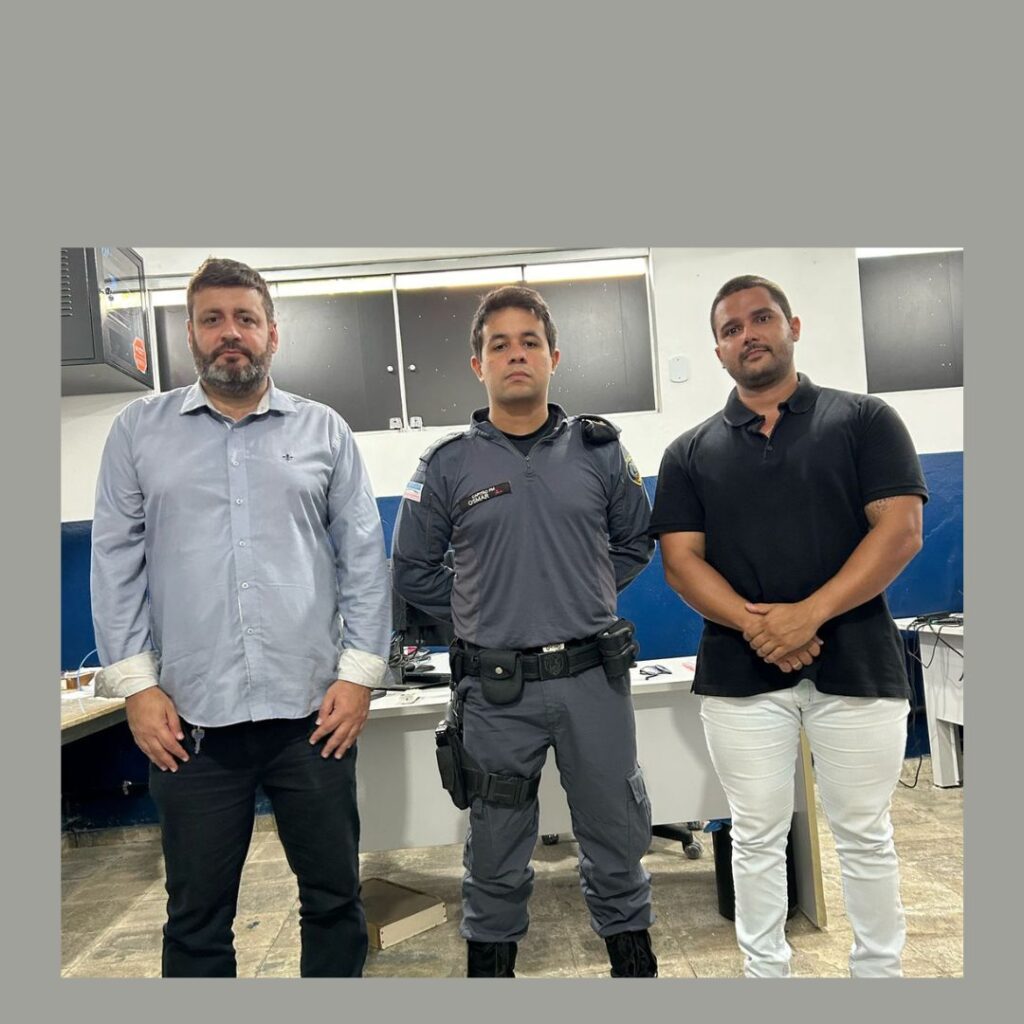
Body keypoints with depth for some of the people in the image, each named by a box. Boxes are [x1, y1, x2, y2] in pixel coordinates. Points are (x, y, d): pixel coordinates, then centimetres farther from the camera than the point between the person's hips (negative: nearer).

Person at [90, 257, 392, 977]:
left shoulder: (325, 430, 6)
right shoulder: (139, 430, 8)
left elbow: (364, 558, 3)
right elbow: (117, 561, 5)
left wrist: (359, 674, -4)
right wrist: (136, 685, -2)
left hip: (313, 711, 0)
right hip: (188, 717, 1)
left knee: (335, 897, 12)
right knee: (196, 916, 14)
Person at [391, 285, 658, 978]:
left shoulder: (599, 451, 2)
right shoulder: (448, 466, -1)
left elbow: (635, 543, 14)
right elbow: (413, 569, 7)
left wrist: (584, 599, 8)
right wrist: (479, 614, 4)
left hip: (594, 676, 2)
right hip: (496, 688, -1)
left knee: (618, 836, 15)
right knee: (497, 850, 15)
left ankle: (634, 960, 37)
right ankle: (490, 958, 37)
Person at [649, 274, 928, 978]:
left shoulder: (864, 419, 3)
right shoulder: (691, 453, 8)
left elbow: (900, 532, -6)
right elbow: (681, 559, 1)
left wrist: (808, 614, -18)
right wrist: (753, 623, -16)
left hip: (856, 662, -1)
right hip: (739, 672, 1)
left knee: (865, 837, 11)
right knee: (757, 839, 11)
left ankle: (880, 973, 32)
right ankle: (765, 973, 28)